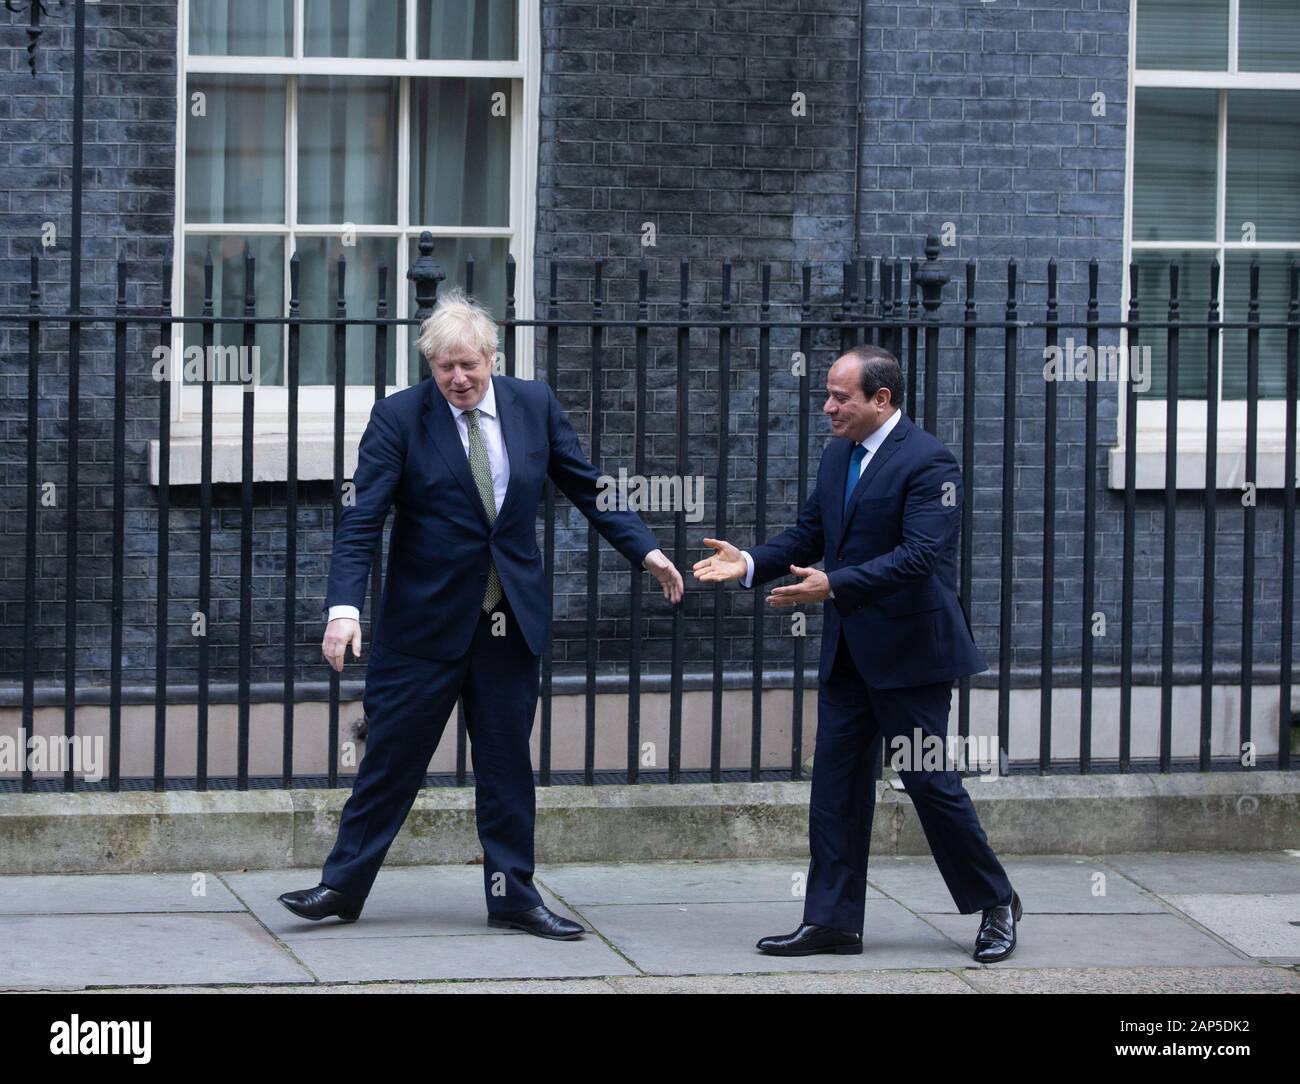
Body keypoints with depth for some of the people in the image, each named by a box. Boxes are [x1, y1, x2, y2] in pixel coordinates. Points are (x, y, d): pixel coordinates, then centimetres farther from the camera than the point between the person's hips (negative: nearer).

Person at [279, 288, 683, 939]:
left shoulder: (533, 404, 1)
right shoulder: (400, 417, -9)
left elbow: (585, 486, 11)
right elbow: (361, 519, -14)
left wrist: (645, 549, 6)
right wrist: (344, 607, -25)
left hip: (510, 617, 3)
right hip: (427, 618, -3)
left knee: (507, 762, 8)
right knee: (392, 755, 0)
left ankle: (513, 896, 16)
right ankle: (343, 886, 11)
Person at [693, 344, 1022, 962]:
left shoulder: (927, 462, -16)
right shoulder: (837, 456, 11)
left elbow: (920, 554, -25)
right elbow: (809, 535, 15)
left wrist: (835, 585, -32)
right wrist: (749, 564, -3)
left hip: (909, 650, -8)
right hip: (848, 651, 8)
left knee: (929, 780, -1)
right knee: (836, 783, 5)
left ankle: (995, 903, 15)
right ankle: (832, 920, 10)